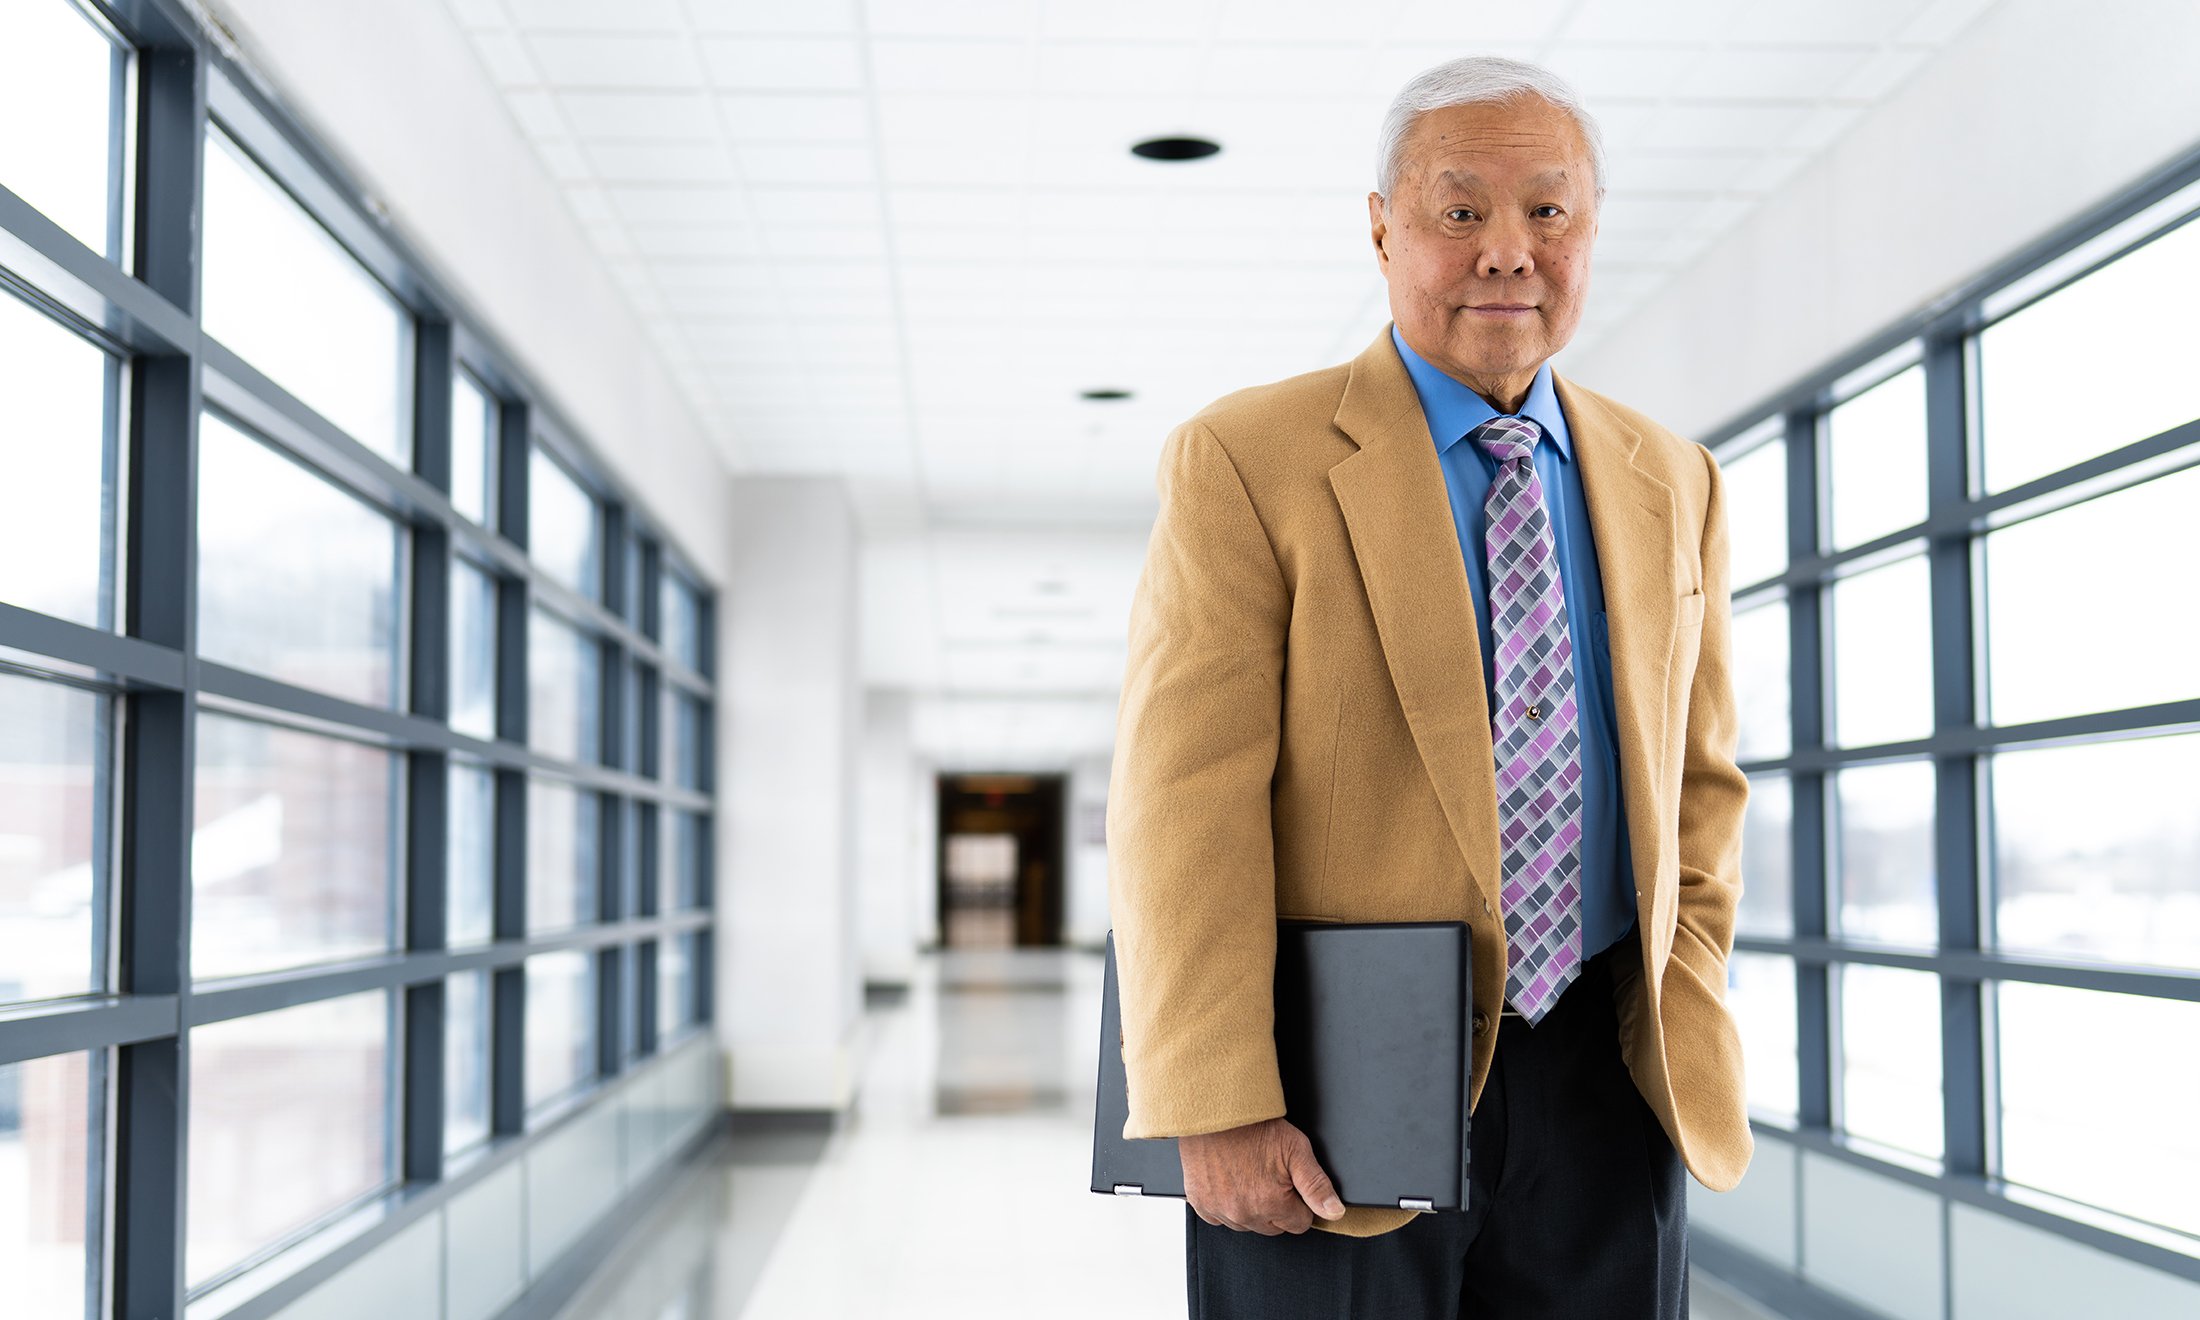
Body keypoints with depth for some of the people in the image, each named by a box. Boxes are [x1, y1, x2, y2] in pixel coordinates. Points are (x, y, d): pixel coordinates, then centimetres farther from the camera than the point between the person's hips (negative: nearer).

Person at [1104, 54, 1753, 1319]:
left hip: (1602, 1091, 4)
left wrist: (1684, 1022, 2)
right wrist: (1219, 1111, -18)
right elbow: (1181, 806, -12)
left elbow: (1701, 779, 15)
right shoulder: (1244, 460, -6)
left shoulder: (1674, 486, 10)